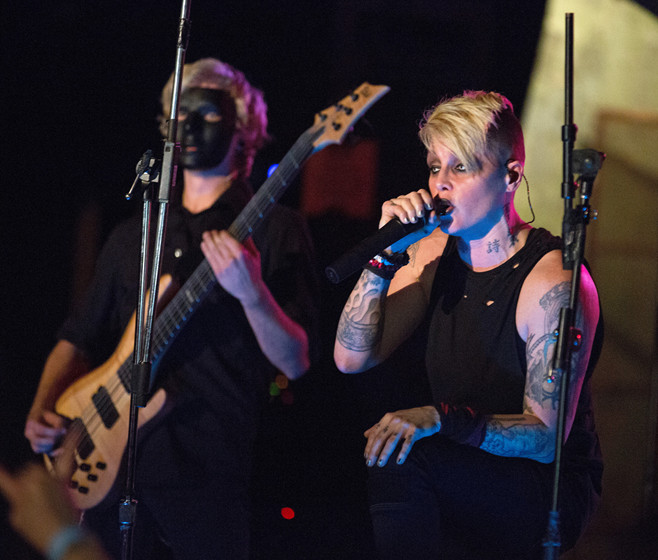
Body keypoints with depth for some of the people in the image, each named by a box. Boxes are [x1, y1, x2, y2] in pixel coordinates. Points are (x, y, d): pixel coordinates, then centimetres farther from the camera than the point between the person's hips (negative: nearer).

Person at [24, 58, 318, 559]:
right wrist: (41, 413, 3)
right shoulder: (133, 237, 18)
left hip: (211, 480, -5)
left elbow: (295, 363, -8)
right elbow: (80, 340, 21)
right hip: (112, 471, 5)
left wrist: (251, 293, -25)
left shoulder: (275, 230, 1)